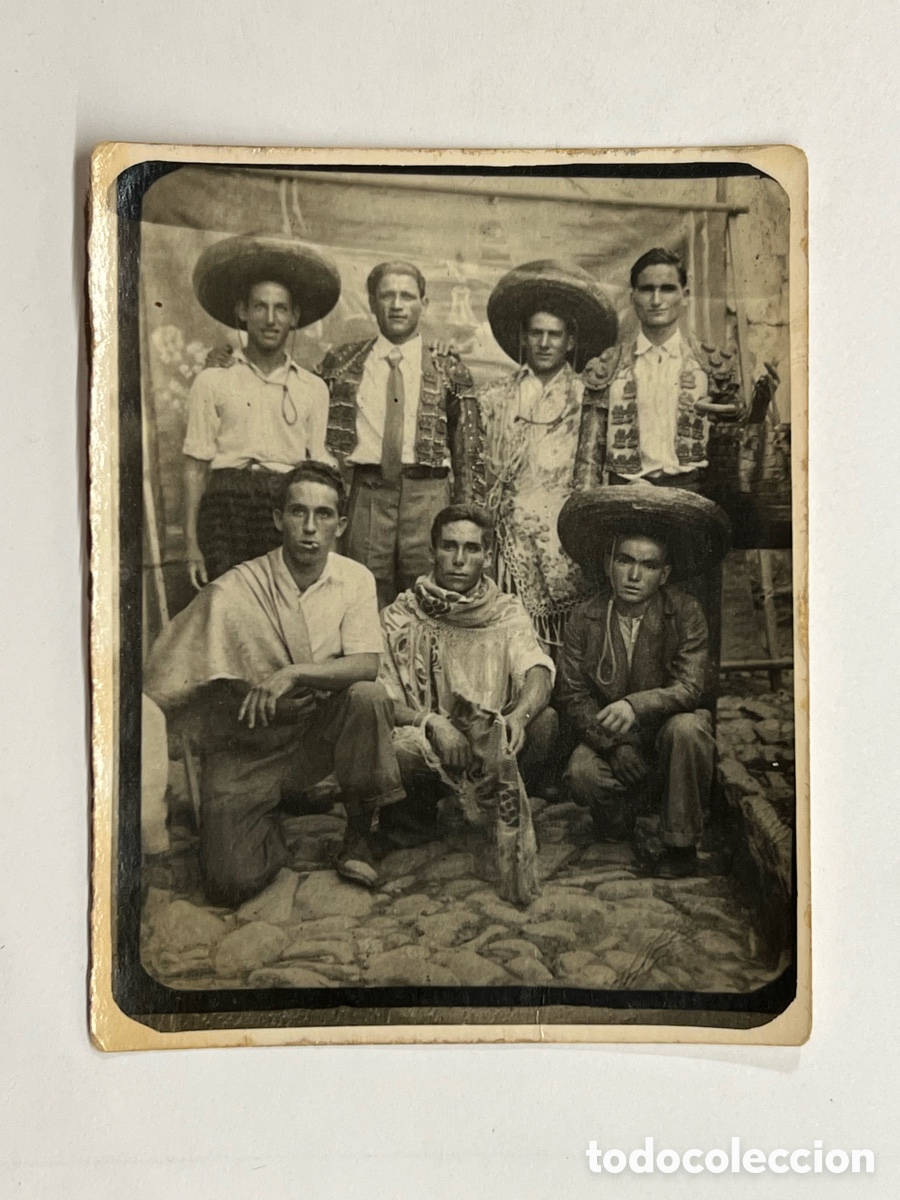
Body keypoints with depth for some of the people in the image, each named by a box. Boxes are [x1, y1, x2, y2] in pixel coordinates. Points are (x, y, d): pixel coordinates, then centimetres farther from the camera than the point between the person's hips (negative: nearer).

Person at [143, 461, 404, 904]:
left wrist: (293, 674, -32)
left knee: (368, 697, -29)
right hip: (244, 749, -2)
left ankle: (360, 830, -6)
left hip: (320, 734, 2)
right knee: (232, 881, -17)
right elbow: (163, 686, -12)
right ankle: (268, 823, 20)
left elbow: (366, 666, -18)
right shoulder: (233, 592, -16)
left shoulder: (355, 580, -6)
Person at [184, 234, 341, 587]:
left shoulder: (314, 389, 13)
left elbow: (319, 467, 12)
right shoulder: (212, 381, 6)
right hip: (227, 501, -1)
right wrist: (191, 542, -2)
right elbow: (196, 465, 4)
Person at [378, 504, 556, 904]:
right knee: (396, 749, -35)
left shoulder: (507, 613, 5)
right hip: (425, 745, -1)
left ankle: (501, 810, 0)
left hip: (491, 747, 2)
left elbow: (537, 670, -13)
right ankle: (415, 812, 2)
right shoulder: (401, 616, 0)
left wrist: (519, 714, -37)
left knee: (545, 721, -26)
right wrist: (431, 722, -27)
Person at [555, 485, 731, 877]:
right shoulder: (585, 619, -6)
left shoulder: (686, 613, -11)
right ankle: (643, 820, 5)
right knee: (582, 775, -28)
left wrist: (636, 706, -39)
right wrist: (613, 744, -18)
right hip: (608, 735, 1)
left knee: (685, 729, -35)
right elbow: (571, 693, -4)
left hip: (670, 724, -1)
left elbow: (691, 687, -20)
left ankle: (677, 840, -13)